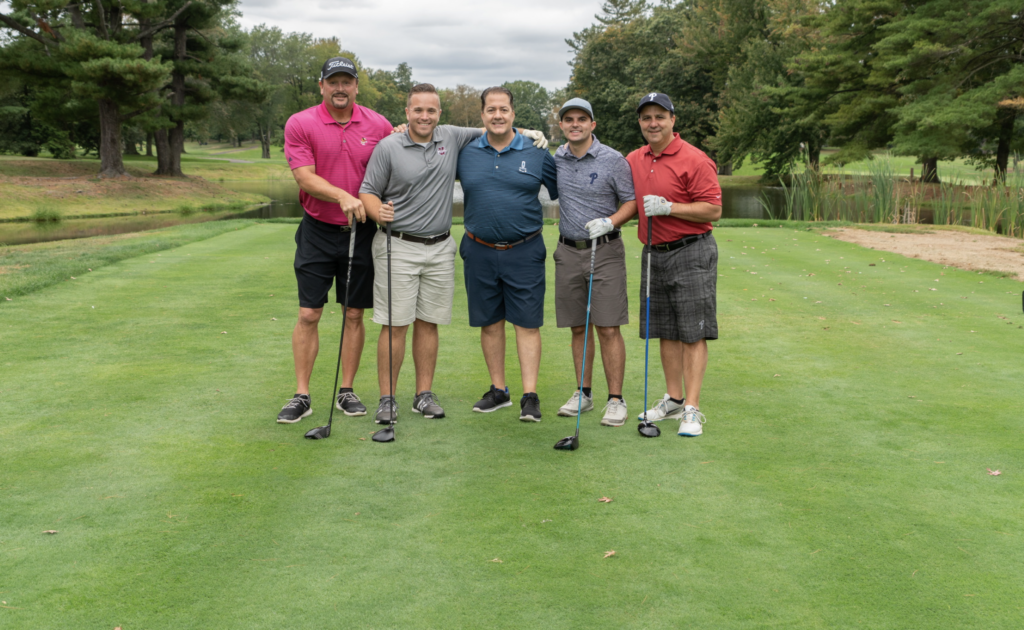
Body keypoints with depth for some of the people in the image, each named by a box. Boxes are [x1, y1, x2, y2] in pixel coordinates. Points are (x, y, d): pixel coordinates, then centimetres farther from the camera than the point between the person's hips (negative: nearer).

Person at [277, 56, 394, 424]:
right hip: (318, 231, -1)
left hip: (361, 231, 2)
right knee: (308, 315, -1)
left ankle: (347, 391, 18)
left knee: (354, 315, 6)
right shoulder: (300, 124, -5)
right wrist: (342, 196, -27)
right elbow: (305, 176, -13)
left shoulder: (378, 125, 1)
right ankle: (301, 395, 8)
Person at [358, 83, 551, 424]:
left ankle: (424, 394, 17)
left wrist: (526, 132, 5)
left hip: (440, 248, 3)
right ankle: (387, 399, 5)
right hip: (398, 246, -3)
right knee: (395, 325, -4)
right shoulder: (388, 147, -4)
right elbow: (368, 191, 0)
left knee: (429, 323, 8)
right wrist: (378, 212, -20)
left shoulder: (452, 138, 6)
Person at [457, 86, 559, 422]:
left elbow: (563, 193, 8)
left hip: (524, 252, -2)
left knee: (527, 323, -2)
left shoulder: (537, 154, 1)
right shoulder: (466, 154, 5)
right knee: (490, 322, 9)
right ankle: (498, 390, 22)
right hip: (480, 252, 2)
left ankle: (530, 395, 3)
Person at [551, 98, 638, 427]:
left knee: (608, 328, -7)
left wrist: (609, 222, -18)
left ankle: (616, 400, 0)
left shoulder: (613, 160, -5)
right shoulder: (555, 159, 8)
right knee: (579, 328, 9)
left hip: (605, 251, -4)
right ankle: (583, 394, 19)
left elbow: (632, 201, -3)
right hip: (568, 251, 4)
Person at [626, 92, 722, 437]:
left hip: (691, 253, -6)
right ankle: (673, 400, 21)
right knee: (666, 332, 11)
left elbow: (714, 210, -13)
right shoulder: (633, 160, 10)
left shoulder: (694, 159, -11)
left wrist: (668, 207, -19)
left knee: (693, 334, -4)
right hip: (654, 254, 7)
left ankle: (692, 410, -2)